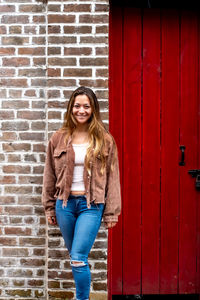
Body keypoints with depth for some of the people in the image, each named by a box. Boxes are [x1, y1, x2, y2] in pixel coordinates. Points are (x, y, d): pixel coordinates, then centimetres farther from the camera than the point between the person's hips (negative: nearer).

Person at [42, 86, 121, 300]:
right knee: (76, 256, 15)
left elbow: (112, 177, 1)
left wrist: (111, 213, -2)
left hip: (91, 204, -3)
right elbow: (49, 176, 10)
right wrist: (50, 208, 9)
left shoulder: (105, 140, 0)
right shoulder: (59, 139, 5)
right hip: (65, 202, 3)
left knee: (78, 258, -11)